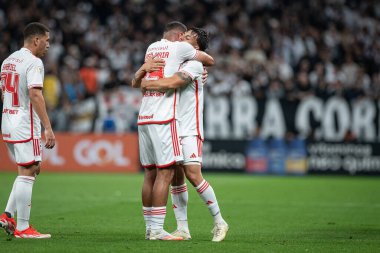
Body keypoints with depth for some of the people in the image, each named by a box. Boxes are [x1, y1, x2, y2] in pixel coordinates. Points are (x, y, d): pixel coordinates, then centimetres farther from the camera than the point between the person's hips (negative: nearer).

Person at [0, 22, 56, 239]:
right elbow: (34, 94, -23)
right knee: (27, 173, -5)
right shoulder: (34, 62, -12)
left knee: (33, 169, 18)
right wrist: (48, 128, -25)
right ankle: (22, 228, -4)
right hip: (26, 126, -9)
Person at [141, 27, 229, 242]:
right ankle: (182, 228, 6)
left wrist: (146, 84, -12)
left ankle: (219, 222, -2)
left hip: (190, 131, -7)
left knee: (193, 175, -14)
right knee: (176, 178, 3)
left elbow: (172, 83, -25)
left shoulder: (194, 65, -9)